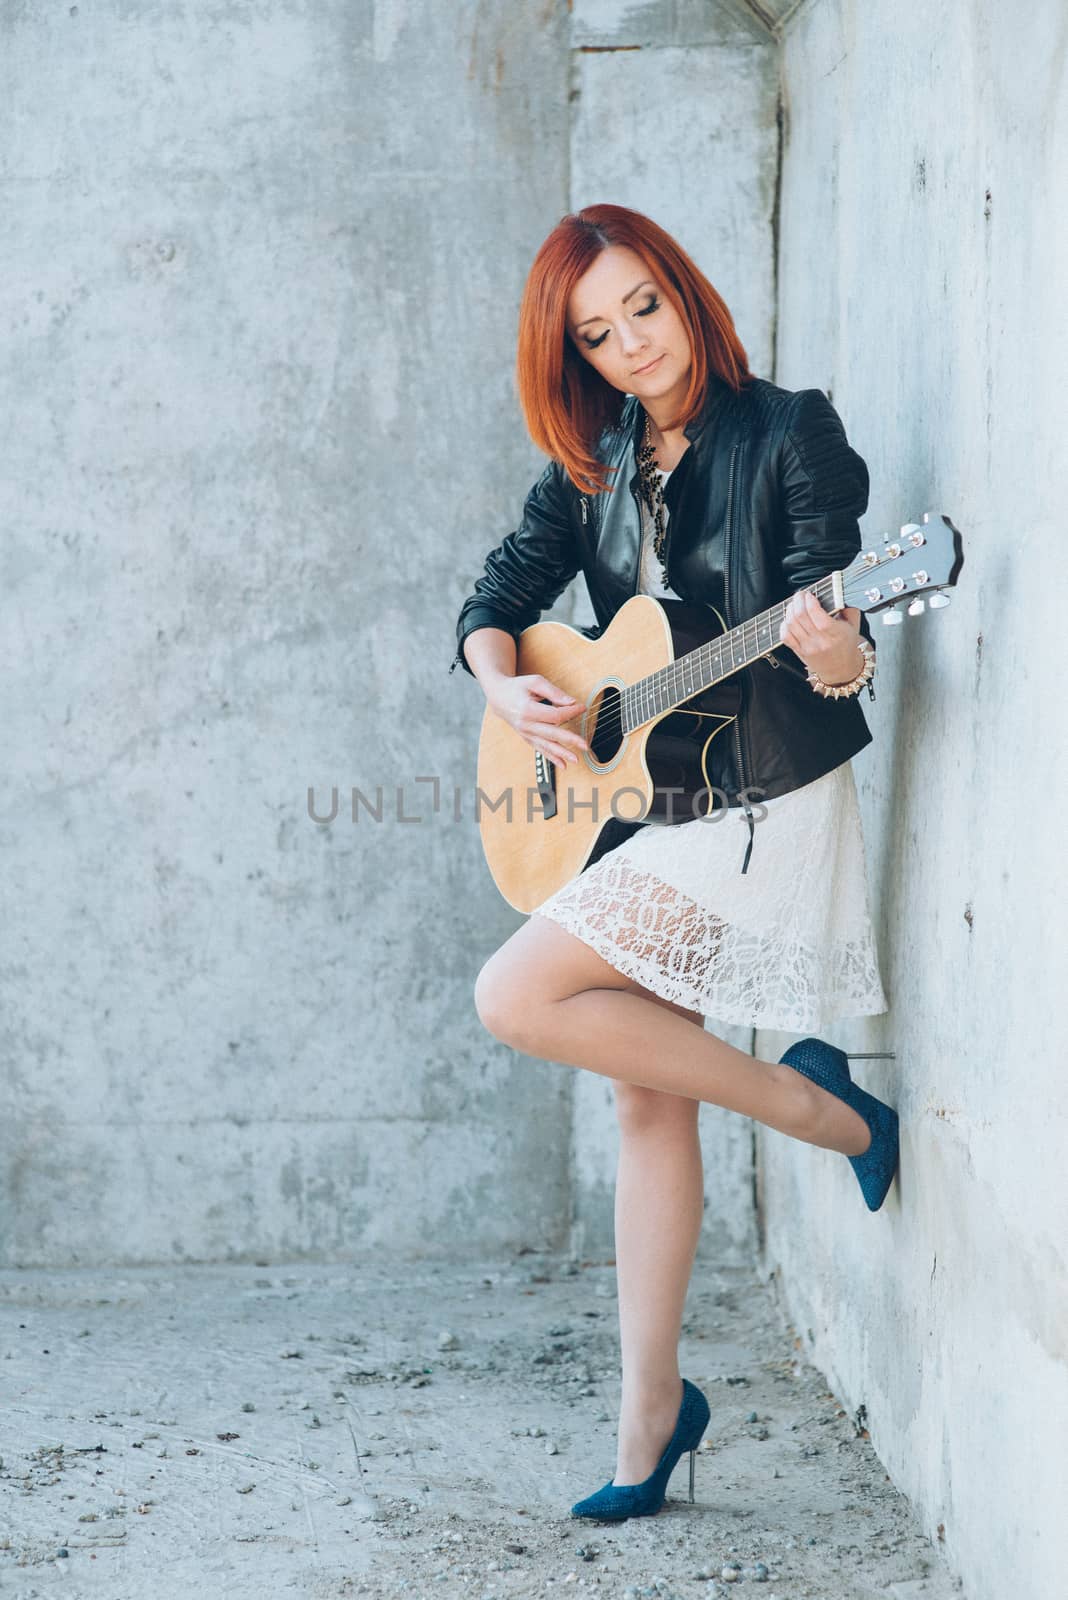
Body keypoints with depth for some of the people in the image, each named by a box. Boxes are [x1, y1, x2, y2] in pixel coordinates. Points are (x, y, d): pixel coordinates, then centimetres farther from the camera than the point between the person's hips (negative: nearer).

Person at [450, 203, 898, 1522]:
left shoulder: (790, 433, -11)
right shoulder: (595, 465, 8)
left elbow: (826, 619, -19)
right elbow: (499, 593, 11)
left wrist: (839, 655, -41)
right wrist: (507, 686, -9)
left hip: (762, 804, -7)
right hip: (646, 804, 7)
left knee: (518, 998, -17)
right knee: (646, 1103, 8)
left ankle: (822, 1106, -5)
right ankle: (651, 1416, 16)